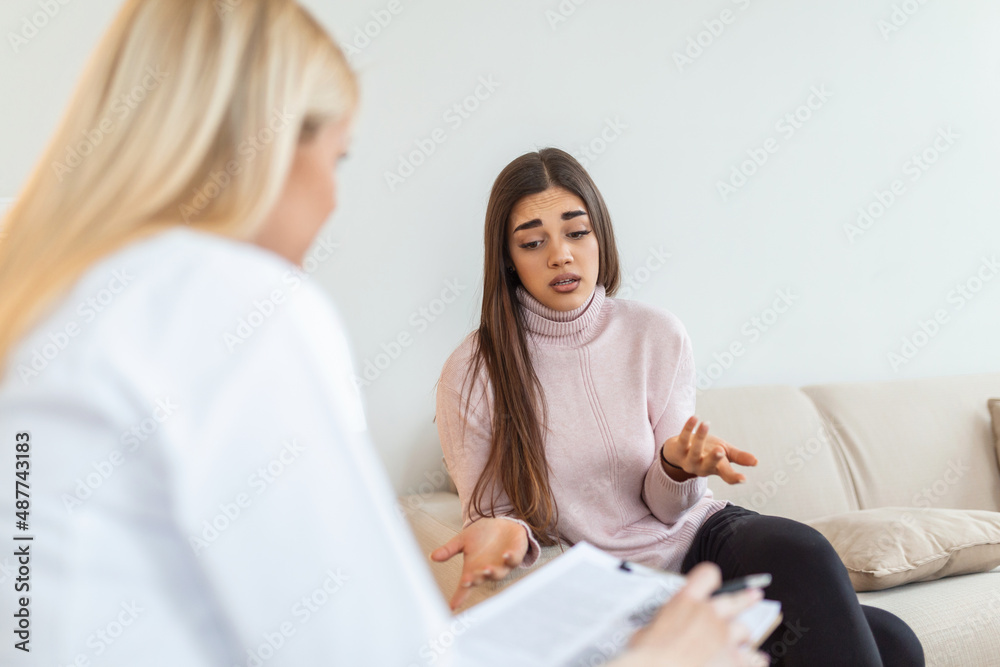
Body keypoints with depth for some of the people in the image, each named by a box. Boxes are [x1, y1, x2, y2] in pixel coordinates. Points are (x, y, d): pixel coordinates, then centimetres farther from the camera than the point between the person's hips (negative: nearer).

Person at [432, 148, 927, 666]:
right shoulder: (472, 376, -10)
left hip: (700, 535, 5)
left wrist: (677, 467, -22)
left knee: (800, 551, -31)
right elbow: (492, 517, -3)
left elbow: (668, 507, 0)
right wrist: (505, 535, -26)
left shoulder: (658, 336, -2)